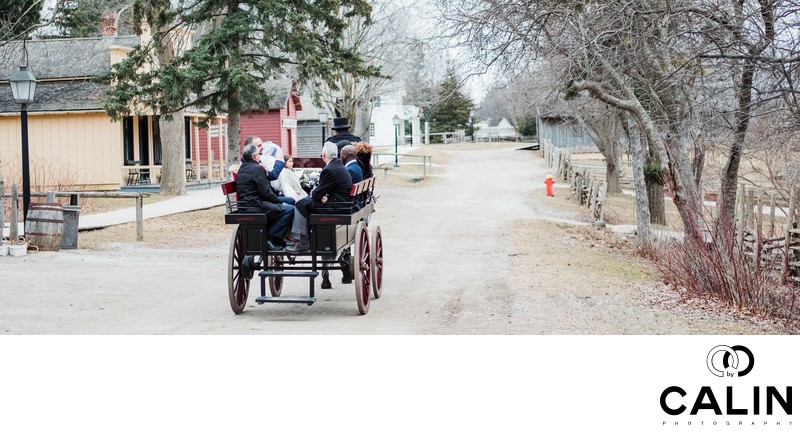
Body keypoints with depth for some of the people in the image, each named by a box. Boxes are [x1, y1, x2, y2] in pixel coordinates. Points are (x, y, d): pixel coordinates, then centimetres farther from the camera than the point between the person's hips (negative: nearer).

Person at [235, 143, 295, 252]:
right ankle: (270, 239, -9)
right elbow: (266, 192, -17)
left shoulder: (242, 168, 17)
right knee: (289, 209, -13)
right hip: (255, 206, -10)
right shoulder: (257, 168, -13)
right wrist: (280, 202, -6)